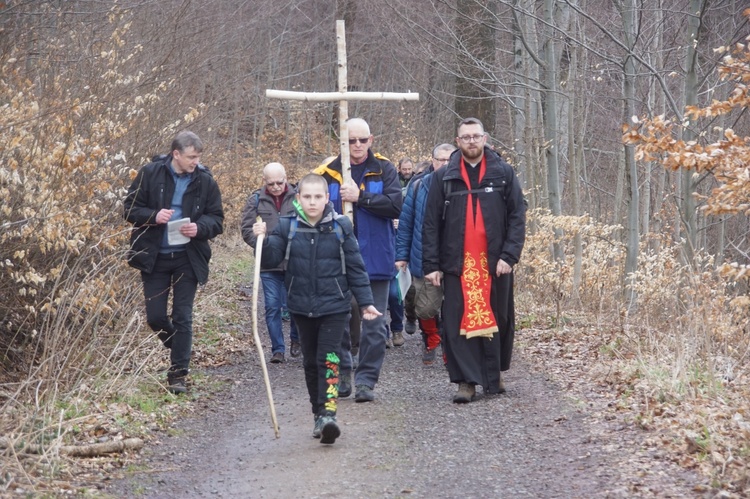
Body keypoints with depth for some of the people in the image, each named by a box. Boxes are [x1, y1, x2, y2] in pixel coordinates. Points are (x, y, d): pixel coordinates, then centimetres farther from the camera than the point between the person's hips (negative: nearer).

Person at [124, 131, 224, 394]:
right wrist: (153, 216, -22)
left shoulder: (205, 181, -4)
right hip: (154, 256, 0)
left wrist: (200, 228, -20)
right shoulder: (150, 174, -7)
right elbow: (130, 209, -2)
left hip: (188, 258, 0)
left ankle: (178, 374, 8)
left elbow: (217, 220, 2)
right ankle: (178, 347, 34)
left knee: (183, 318, 1)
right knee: (155, 316, 4)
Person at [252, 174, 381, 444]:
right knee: (310, 362, 11)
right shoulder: (287, 227, -1)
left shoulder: (341, 227, -4)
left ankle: (328, 413, -20)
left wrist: (366, 302, 2)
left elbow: (355, 267, 1)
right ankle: (318, 415, 22)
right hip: (302, 307, 3)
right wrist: (263, 240, -25)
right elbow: (271, 259, -6)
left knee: (329, 359, -13)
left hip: (334, 306, -3)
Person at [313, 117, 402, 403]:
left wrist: (359, 197, -16)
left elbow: (395, 205, -12)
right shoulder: (328, 173, 2)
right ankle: (341, 375, 23)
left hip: (375, 259, -1)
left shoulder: (384, 170, 1)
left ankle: (366, 380, 7)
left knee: (374, 325, 1)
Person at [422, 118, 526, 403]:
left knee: (497, 320, 6)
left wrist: (509, 255, -9)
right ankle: (467, 381, -1)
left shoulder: (503, 173, 5)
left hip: (495, 263, 0)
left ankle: (493, 377, 21)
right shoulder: (443, 177, 6)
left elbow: (517, 216, 2)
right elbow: (431, 224, 5)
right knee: (458, 323, -4)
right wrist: (431, 264, -2)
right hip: (457, 263, 0)